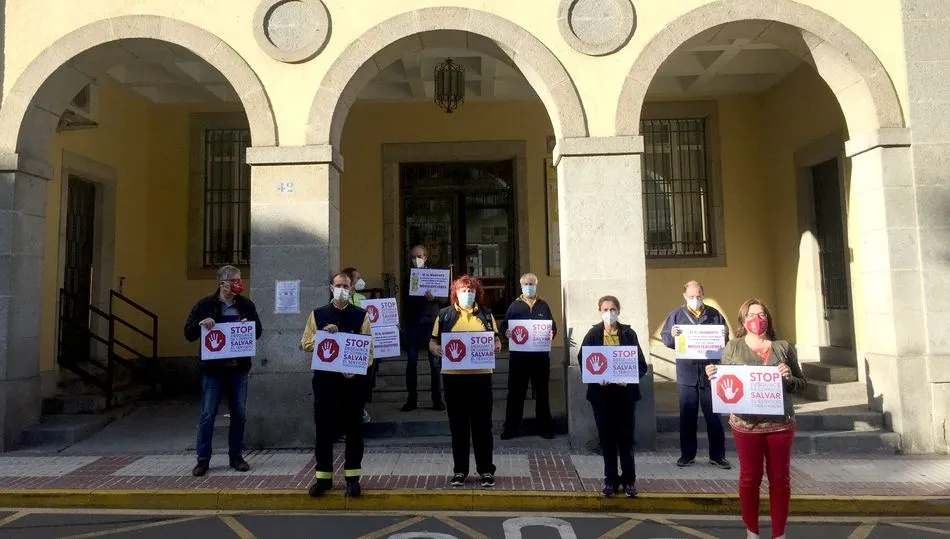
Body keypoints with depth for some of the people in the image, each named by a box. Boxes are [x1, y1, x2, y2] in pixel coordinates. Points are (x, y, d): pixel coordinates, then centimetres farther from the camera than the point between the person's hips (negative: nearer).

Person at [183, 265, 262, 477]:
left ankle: (236, 455, 21)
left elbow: (258, 331, 10)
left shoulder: (246, 304, 4)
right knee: (207, 414, 2)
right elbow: (188, 334, 0)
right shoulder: (205, 305, -3)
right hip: (213, 368, -2)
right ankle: (203, 458, 15)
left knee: (239, 413, 8)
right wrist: (200, 324, -20)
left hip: (239, 367, 3)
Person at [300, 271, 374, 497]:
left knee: (353, 428, 6)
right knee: (323, 428, 6)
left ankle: (352, 477, 17)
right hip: (324, 378, 1)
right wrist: (322, 334, -14)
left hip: (352, 379, -1)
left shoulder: (361, 315, 2)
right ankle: (323, 476, 19)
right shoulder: (317, 314, 7)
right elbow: (305, 345, 4)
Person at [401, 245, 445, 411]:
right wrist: (404, 323, 4)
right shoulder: (408, 275, 10)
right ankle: (411, 399, 11)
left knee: (435, 362, 1)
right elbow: (405, 299, 10)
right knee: (411, 362, 3)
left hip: (430, 320, -2)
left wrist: (434, 297, -21)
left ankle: (437, 400, 9)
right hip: (412, 322, 2)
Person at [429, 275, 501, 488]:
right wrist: (436, 349, -15)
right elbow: (433, 341, 7)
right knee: (458, 425, 8)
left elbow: (495, 338, 14)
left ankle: (486, 470, 16)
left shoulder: (485, 314, 9)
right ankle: (460, 470, 19)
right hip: (454, 375, 0)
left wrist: (497, 345, -8)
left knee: (482, 424, 6)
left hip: (480, 374, 1)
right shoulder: (445, 315, 5)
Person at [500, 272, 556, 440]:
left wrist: (551, 334, -11)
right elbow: (505, 326, 3)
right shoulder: (514, 305, 7)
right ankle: (511, 427, 11)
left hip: (540, 355, 1)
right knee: (515, 391, 2)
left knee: (542, 391, 8)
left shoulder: (543, 305, 11)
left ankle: (545, 427, 19)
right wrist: (506, 333, -19)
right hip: (518, 354, -1)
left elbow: (553, 326, 12)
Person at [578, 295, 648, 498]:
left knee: (626, 437, 5)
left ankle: (629, 480, 17)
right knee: (607, 437, 8)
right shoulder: (593, 335, 2)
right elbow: (582, 361, -1)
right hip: (601, 392, 1)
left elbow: (641, 364, 0)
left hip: (625, 392, 0)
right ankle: (611, 480, 19)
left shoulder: (629, 334, 1)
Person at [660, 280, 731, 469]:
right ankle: (687, 454, 18)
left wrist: (725, 336, -12)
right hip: (686, 373, 0)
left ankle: (717, 455, 18)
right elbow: (664, 337, 2)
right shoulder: (676, 315, 4)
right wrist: (672, 335, -19)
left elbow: (724, 341, 11)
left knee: (714, 415, 7)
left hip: (710, 372, 1)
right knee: (687, 416, 7)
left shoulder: (714, 314, 7)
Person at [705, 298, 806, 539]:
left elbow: (802, 384, 8)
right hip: (746, 424, -1)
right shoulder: (733, 347, 1)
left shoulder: (783, 347, 5)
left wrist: (789, 378, -13)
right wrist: (713, 376, -17)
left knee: (780, 478, 9)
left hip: (780, 423, 2)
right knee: (749, 478, 7)